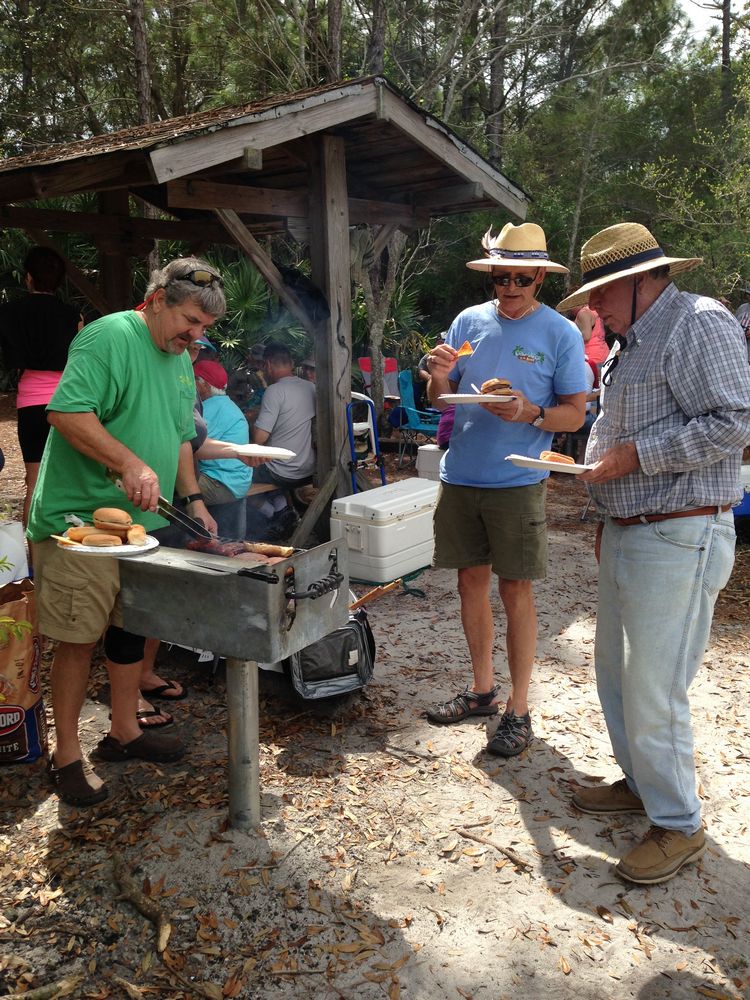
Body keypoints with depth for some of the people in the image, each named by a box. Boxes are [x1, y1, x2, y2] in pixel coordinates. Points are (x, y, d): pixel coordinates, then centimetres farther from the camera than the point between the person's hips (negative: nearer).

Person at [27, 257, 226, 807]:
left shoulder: (181, 361, 15)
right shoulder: (109, 337, -13)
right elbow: (67, 412, -24)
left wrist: (193, 500, 13)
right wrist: (130, 464, -30)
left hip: (145, 523, 8)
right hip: (83, 520, -8)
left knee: (132, 629, 16)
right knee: (80, 638, 0)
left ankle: (124, 732, 32)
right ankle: (67, 755, 15)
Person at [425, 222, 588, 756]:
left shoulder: (561, 333, -3)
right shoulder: (469, 321, 8)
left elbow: (576, 413, -4)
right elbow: (440, 399, 11)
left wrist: (531, 414, -23)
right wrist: (439, 376, -11)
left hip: (517, 481, -4)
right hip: (460, 475, 4)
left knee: (516, 591, 1)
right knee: (471, 581, 12)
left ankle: (519, 709, 14)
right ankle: (482, 689, 28)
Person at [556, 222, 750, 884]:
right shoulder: (634, 343, 17)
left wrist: (635, 455, -19)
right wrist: (598, 468, 16)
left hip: (677, 540, -10)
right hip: (626, 534, 10)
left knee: (654, 691, -4)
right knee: (616, 670, 18)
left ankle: (678, 824, 15)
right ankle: (640, 783, 37)